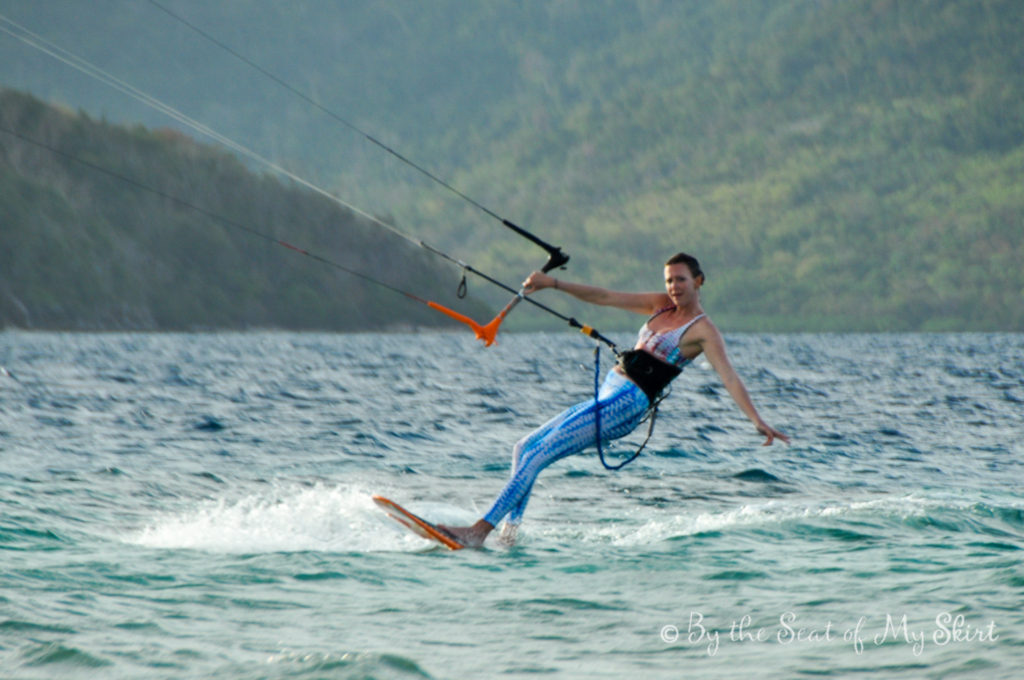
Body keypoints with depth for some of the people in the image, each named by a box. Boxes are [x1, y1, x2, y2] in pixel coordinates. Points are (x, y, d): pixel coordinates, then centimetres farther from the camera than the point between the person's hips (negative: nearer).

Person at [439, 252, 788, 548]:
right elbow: (605, 297, 15)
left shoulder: (703, 330, -6)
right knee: (524, 447, 10)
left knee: (536, 456, -16)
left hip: (627, 405, -9)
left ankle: (480, 530, -19)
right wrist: (554, 284, 7)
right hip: (606, 398, 9)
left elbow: (730, 379, -14)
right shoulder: (661, 305, 16)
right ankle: (510, 532, 4)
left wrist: (757, 420, -26)